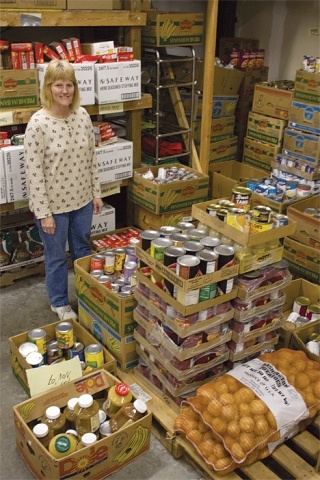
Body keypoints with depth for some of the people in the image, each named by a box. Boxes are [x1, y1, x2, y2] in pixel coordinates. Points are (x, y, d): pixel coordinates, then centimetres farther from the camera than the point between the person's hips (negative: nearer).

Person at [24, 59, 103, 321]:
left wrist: (96, 193, 7)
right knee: (56, 257, 13)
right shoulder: (38, 123, -19)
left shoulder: (83, 115, -3)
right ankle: (60, 303, 36)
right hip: (53, 204, -5)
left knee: (83, 250, 22)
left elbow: (92, 157, 6)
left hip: (82, 199, 5)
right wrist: (43, 212, -16)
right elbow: (34, 172, -17)